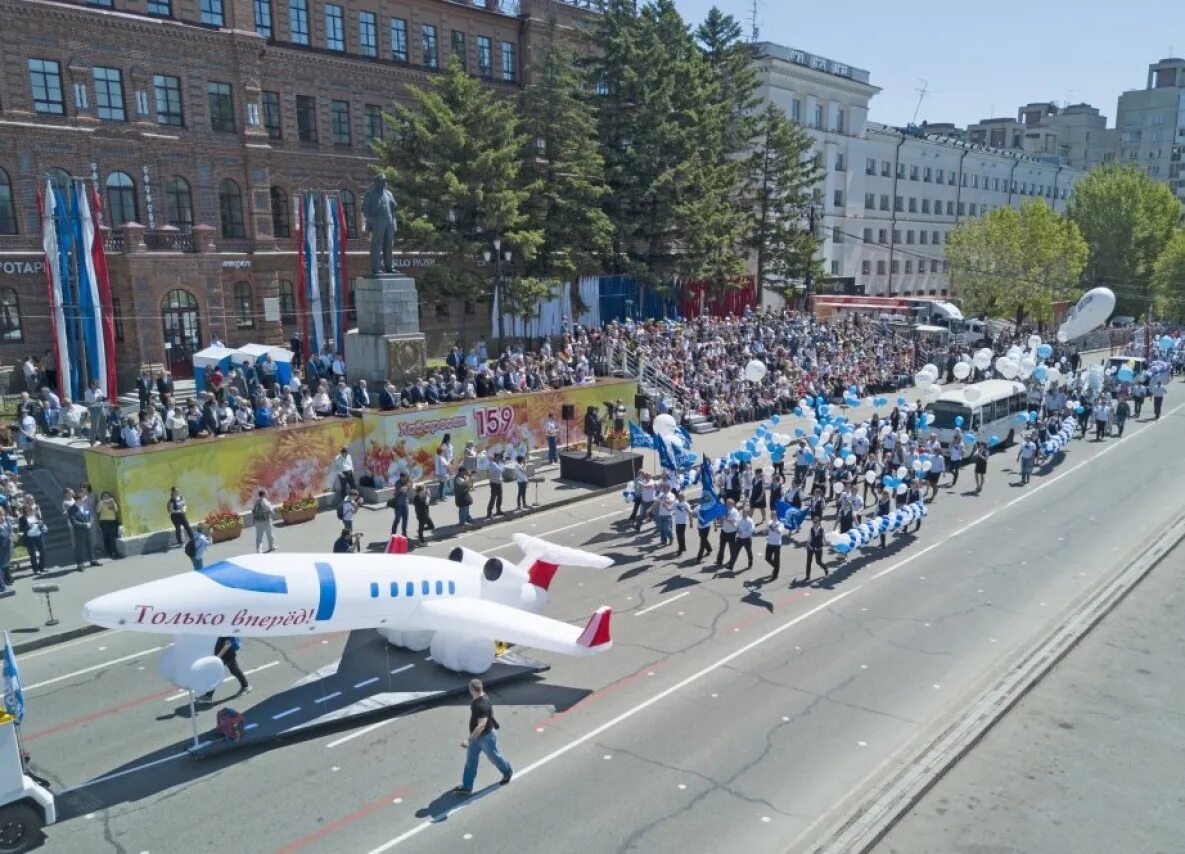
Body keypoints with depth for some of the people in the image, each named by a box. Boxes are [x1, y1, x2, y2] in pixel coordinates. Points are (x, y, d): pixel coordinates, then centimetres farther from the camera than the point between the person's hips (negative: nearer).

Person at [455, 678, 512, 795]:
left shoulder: (483, 705, -35)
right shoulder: (476, 700, -5)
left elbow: (481, 725, -38)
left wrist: (469, 739, -39)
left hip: (486, 736, -9)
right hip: (477, 736, 9)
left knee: (494, 756, 15)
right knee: (470, 760, 11)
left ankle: (507, 772, 41)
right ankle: (467, 786, 20)